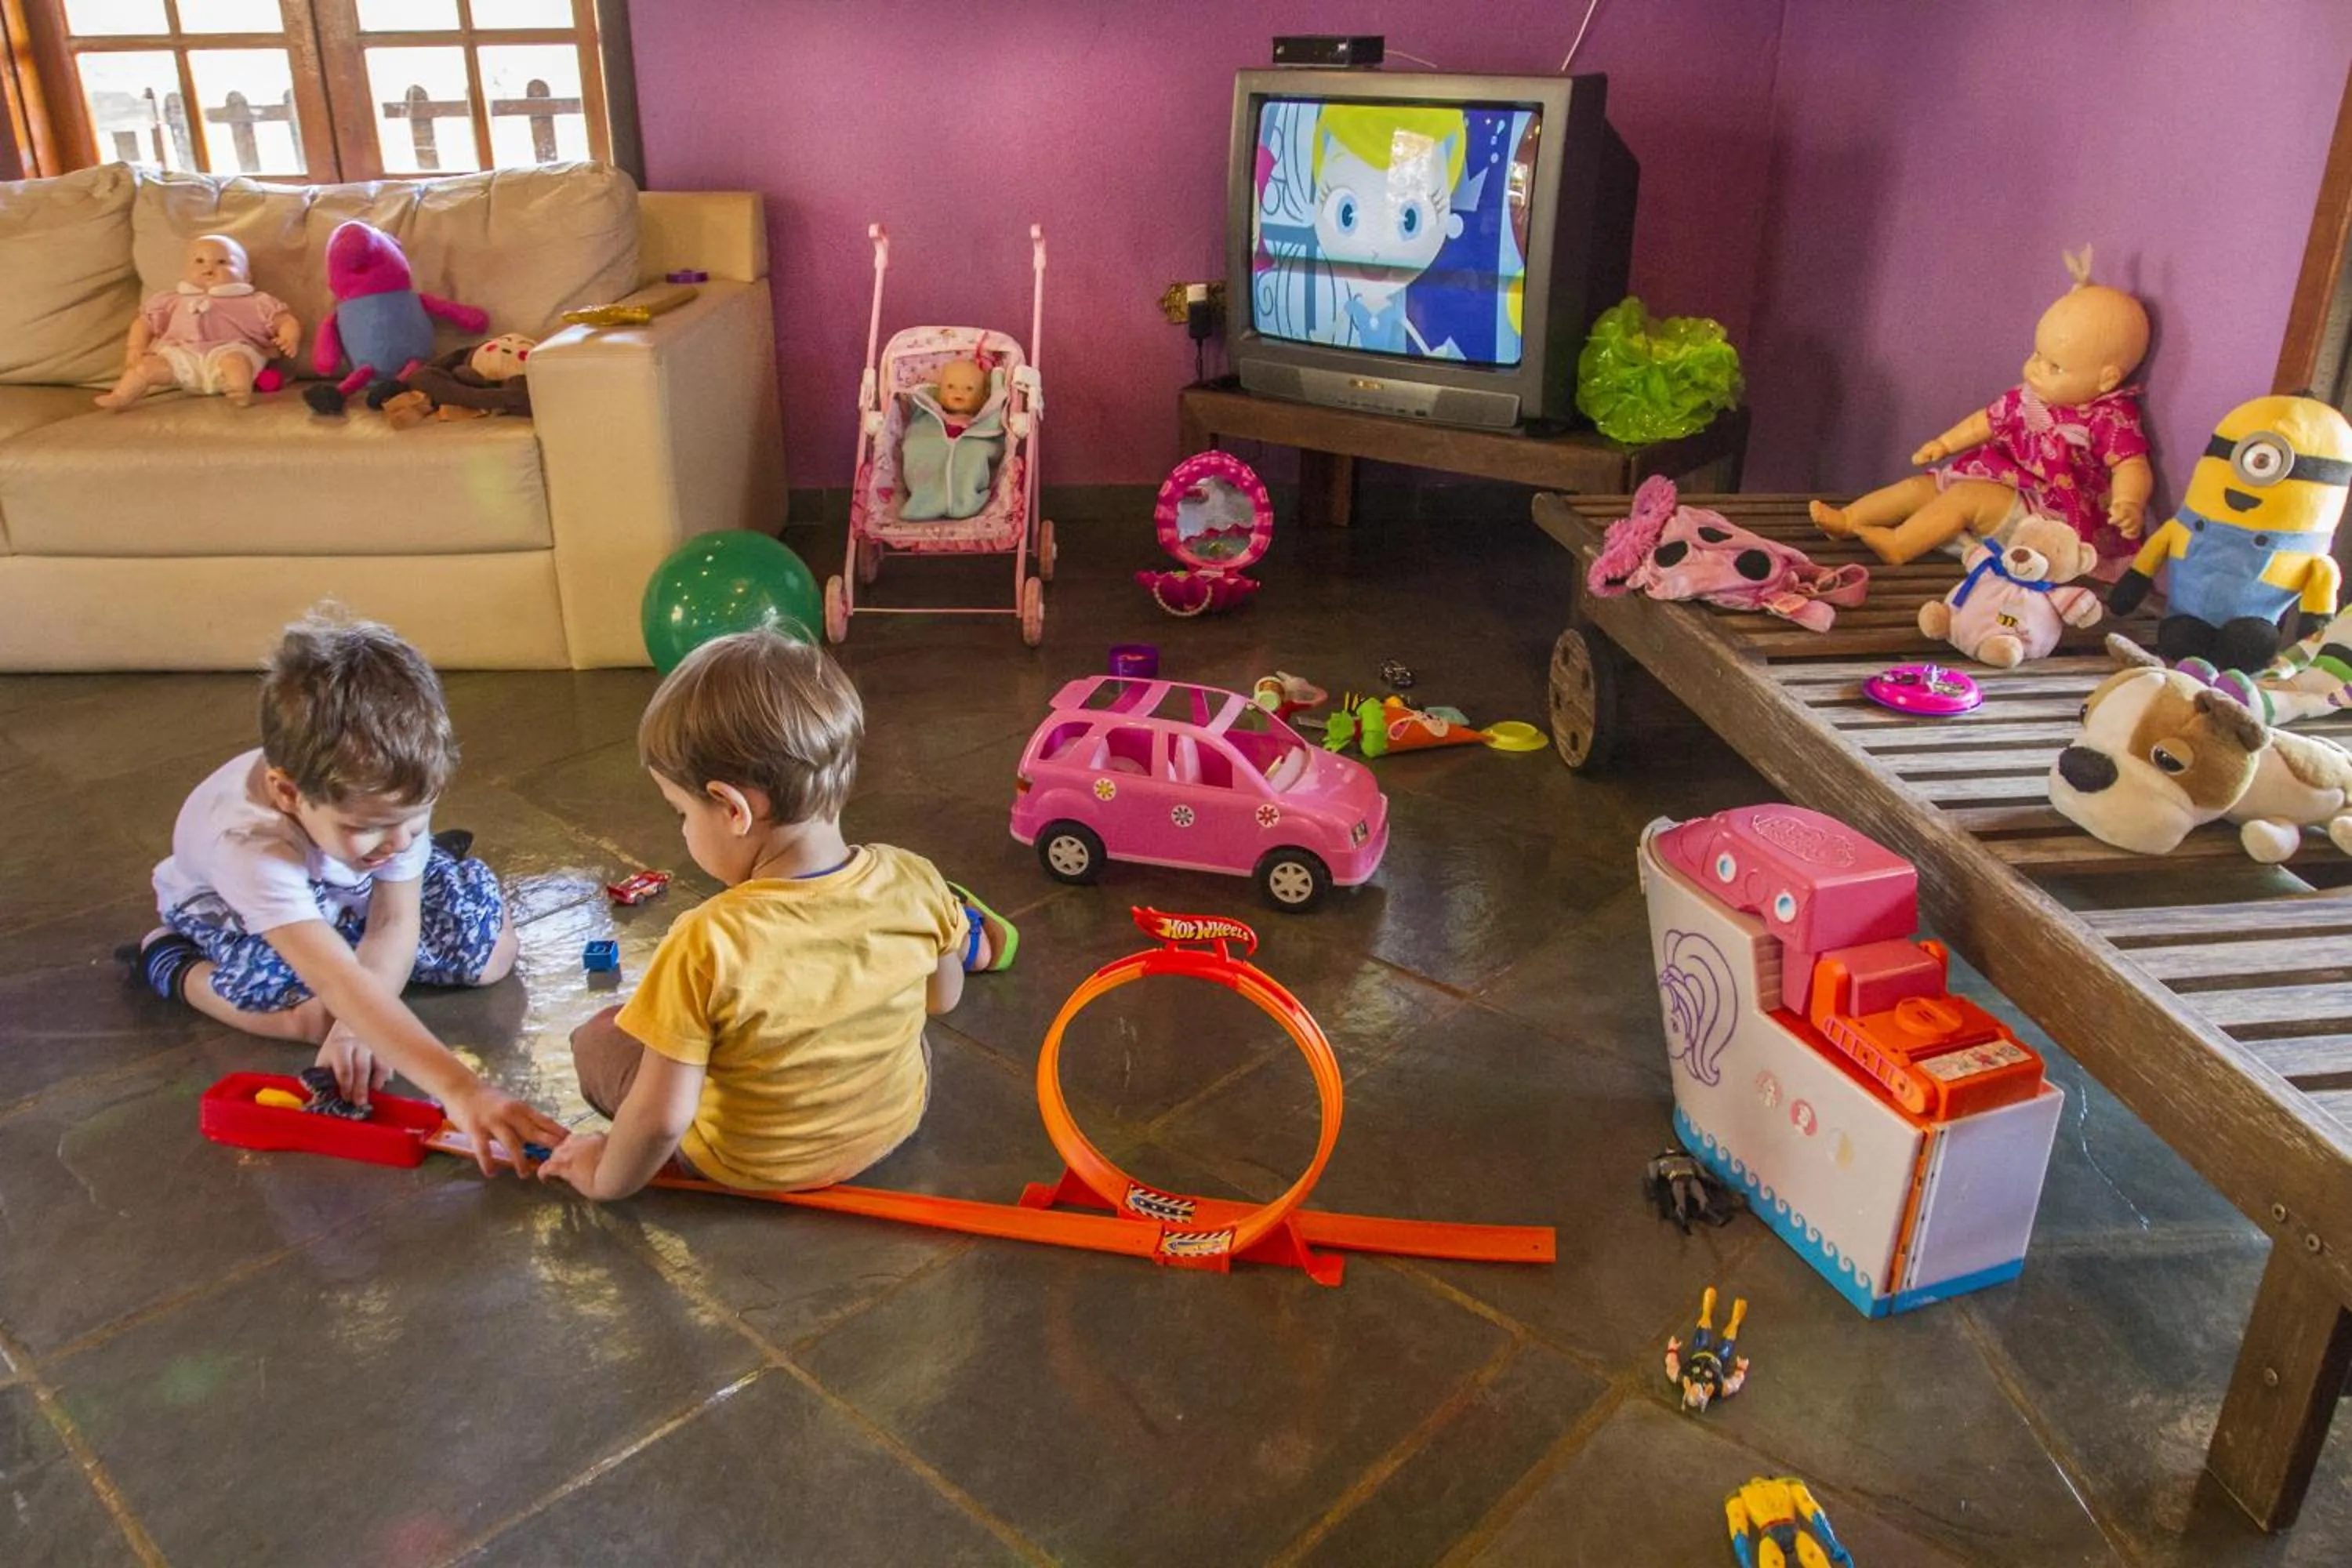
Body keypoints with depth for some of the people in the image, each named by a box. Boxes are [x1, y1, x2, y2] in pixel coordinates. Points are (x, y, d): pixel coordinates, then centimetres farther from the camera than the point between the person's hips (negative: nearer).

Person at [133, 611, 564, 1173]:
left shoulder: (388, 793, -33)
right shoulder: (250, 846, -47)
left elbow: (395, 924, -25)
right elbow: (342, 986, -56)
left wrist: (360, 1026, -42)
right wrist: (460, 1090, -65)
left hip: (352, 892, 4)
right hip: (231, 910, -4)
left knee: (493, 950, -11)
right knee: (313, 1012, -30)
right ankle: (172, 963, -2)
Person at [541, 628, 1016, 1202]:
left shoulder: (708, 945, -36)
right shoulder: (915, 885, -23)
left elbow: (659, 1120, -26)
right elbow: (943, 998, -3)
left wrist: (606, 1179, -6)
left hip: (749, 1166, -3)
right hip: (892, 1122, 3)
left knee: (598, 1038, 19)